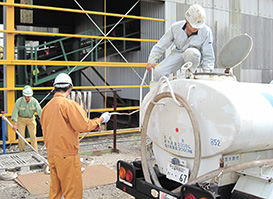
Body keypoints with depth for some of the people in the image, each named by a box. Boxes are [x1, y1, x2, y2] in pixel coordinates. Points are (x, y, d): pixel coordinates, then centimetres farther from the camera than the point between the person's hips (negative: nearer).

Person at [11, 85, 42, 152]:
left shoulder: (34, 101, -17)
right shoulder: (19, 101, -19)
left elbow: (40, 111, -20)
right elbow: (15, 112, -21)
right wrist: (15, 124, -28)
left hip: (31, 119, 1)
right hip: (21, 119, -1)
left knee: (33, 135, -4)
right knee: (21, 136, -2)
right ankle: (22, 152, 12)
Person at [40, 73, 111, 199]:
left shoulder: (47, 107, 8)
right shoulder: (69, 104, -15)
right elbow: (84, 126, -17)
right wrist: (101, 119, -3)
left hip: (51, 154, 8)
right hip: (67, 155, -7)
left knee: (55, 188, 18)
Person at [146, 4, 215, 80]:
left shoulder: (206, 31, -18)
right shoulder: (176, 27, -15)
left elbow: (208, 55, -11)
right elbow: (161, 46, -4)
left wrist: (207, 73, -19)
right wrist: (151, 61, -6)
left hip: (194, 57, -1)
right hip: (178, 54, 2)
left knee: (191, 52, -39)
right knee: (158, 72, -19)